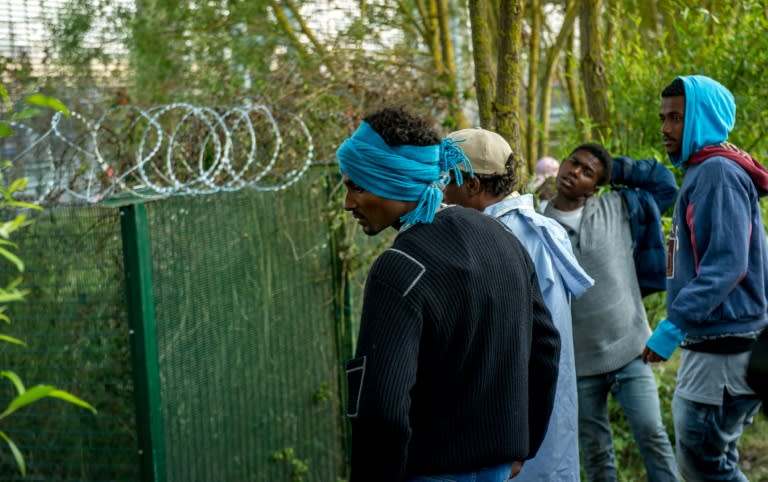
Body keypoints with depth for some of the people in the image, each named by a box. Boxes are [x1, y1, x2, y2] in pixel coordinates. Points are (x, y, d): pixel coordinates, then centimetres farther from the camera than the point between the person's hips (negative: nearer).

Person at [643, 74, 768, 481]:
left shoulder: (719, 173, -13)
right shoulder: (700, 173, 17)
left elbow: (727, 264, -23)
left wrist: (673, 326, -27)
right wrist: (679, 325, 16)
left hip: (723, 350, -10)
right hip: (708, 343, 10)